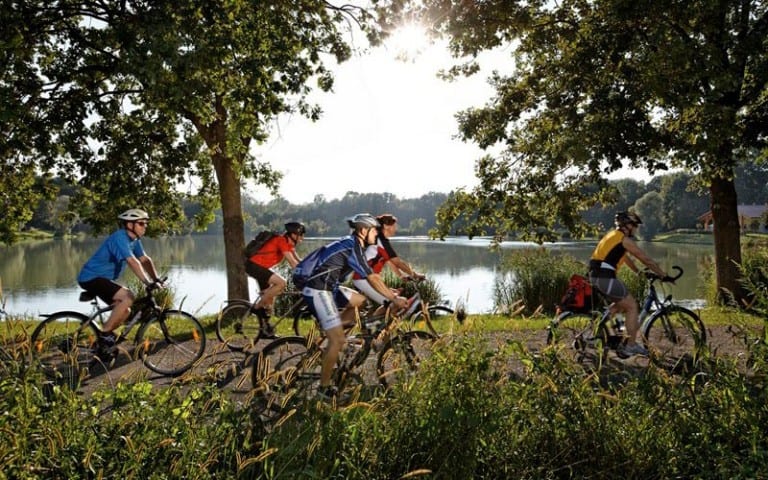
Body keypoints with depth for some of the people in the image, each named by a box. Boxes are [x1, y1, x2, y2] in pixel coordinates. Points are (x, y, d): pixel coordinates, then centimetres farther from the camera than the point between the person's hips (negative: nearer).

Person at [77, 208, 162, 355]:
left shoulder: (134, 240, 6)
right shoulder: (119, 238, -22)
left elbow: (145, 260, 5)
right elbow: (133, 262, -32)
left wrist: (156, 280, -6)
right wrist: (148, 283, -36)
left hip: (102, 278, 10)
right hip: (91, 278, -10)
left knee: (125, 312, 6)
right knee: (129, 297, -24)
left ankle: (103, 340, 17)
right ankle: (105, 334, -14)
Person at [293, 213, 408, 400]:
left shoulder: (353, 245, 12)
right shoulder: (352, 248, -17)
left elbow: (371, 276, 18)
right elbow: (372, 278, -17)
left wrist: (390, 291, 17)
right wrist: (394, 299, -13)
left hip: (327, 287, 10)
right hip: (317, 291, -10)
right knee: (338, 341, -10)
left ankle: (329, 330, 15)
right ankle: (324, 389, 1)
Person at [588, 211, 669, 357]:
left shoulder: (612, 235, 22)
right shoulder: (625, 239, -6)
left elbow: (626, 258, 32)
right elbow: (647, 259, -2)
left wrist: (639, 272, 38)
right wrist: (663, 275, 5)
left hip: (595, 276, 9)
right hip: (606, 277, -9)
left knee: (621, 304, 24)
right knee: (632, 306, 2)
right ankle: (631, 346, 4)